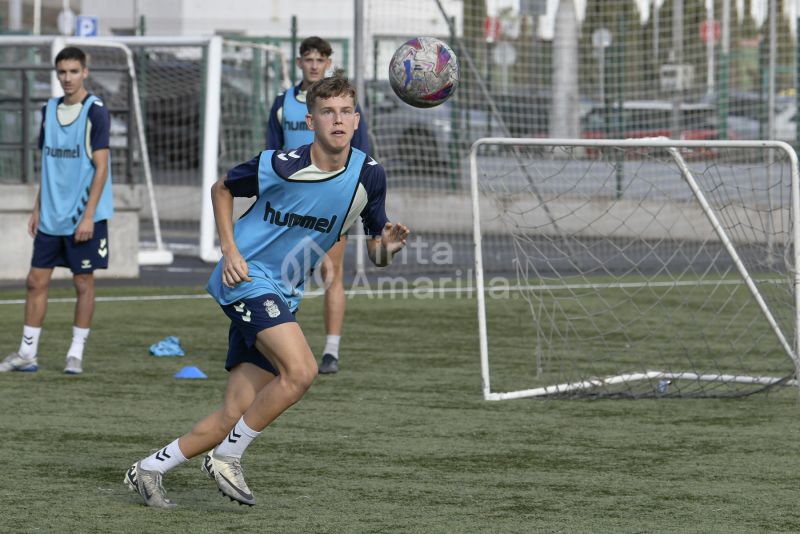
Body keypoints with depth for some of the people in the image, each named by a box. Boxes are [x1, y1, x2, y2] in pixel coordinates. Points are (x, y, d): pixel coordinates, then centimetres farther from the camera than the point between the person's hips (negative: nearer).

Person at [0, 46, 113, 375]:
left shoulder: (95, 111, -8)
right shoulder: (50, 110, 10)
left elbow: (101, 167, -11)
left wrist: (88, 215, -16)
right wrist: (37, 208, 13)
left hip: (84, 216, -6)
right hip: (51, 217, 6)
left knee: (83, 282, 2)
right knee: (36, 280, 4)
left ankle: (76, 354, 10)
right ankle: (27, 353, 10)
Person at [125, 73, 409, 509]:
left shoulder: (368, 175, -3)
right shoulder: (279, 166, -15)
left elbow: (375, 252, 6)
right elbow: (222, 189, 4)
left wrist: (386, 247, -18)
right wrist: (230, 250, -7)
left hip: (283, 294, 6)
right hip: (247, 278, -6)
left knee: (235, 415, 3)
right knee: (300, 371, -26)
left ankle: (148, 470, 17)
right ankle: (228, 457, -10)